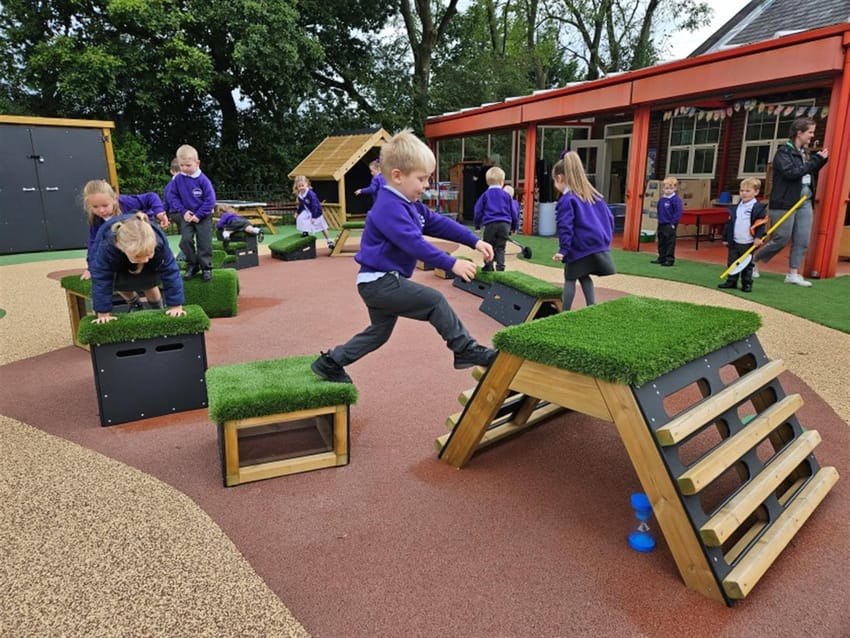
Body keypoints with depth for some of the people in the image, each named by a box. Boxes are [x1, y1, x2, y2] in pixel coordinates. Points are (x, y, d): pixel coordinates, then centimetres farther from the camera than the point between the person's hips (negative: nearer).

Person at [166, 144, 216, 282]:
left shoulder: (203, 179, -15)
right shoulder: (178, 179, -6)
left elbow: (210, 200, -13)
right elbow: (171, 196, 1)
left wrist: (199, 215, -14)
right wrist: (183, 211, -9)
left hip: (203, 216, -2)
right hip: (187, 216, 3)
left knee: (204, 243, 0)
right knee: (186, 240, -7)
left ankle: (206, 268, 12)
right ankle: (192, 265, 9)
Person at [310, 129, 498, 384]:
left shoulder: (410, 205, 12)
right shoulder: (389, 207, -21)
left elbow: (440, 224, 11)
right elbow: (414, 244, -29)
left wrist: (475, 241, 4)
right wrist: (452, 264, -31)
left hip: (381, 283, 11)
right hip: (379, 282, -11)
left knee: (379, 332, 20)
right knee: (435, 301, -14)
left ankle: (330, 363, 30)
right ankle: (466, 350, -5)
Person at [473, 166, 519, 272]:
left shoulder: (485, 195, 5)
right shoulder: (506, 195, 8)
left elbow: (477, 211, 5)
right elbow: (513, 212, 11)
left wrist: (477, 225, 18)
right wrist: (514, 226, 22)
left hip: (490, 224, -1)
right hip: (504, 224, 1)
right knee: (500, 248, 5)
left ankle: (488, 268, 12)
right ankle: (500, 268, -2)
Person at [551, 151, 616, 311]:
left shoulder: (567, 200, -10)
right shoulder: (595, 195, 13)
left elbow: (566, 228, -18)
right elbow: (609, 218, 14)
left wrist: (563, 250, -17)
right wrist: (607, 239, 20)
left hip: (578, 248, -7)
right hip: (599, 246, 7)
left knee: (570, 279, 8)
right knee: (584, 277, 21)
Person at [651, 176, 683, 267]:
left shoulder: (676, 199, -12)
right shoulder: (661, 199, 8)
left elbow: (678, 212, -15)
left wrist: (673, 223, -16)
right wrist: (659, 220, 14)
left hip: (670, 226, -7)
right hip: (661, 225, 7)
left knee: (670, 243, -3)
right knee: (661, 242, 14)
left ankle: (670, 259, 3)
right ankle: (661, 258, 25)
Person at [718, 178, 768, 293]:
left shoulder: (759, 208, -7)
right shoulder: (735, 208, 8)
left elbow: (761, 224, -11)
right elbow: (729, 224, 11)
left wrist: (758, 237, -20)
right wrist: (726, 238, 10)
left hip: (749, 243, -5)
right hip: (734, 242, 5)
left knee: (747, 265, 5)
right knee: (732, 263, 9)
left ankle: (747, 284, 14)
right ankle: (731, 281, 19)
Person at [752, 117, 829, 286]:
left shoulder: (805, 153, 15)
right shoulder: (783, 152, -8)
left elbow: (810, 173, 21)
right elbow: (791, 172, -21)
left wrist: (821, 160, 7)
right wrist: (815, 160, -15)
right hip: (785, 202, -7)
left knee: (802, 241, 3)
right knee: (780, 240, -3)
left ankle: (793, 273, 10)